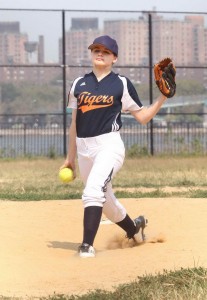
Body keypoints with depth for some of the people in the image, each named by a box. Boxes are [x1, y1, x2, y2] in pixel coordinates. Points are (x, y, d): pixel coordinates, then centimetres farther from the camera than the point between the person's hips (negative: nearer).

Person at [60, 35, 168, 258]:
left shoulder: (121, 84, 2)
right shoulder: (79, 84, 12)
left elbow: (143, 117, 5)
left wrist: (163, 96, -8)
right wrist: (70, 157, 17)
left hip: (109, 145, -5)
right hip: (84, 149, 5)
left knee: (93, 192, -26)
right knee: (105, 202, 14)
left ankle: (87, 245, -28)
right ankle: (134, 229, 40)